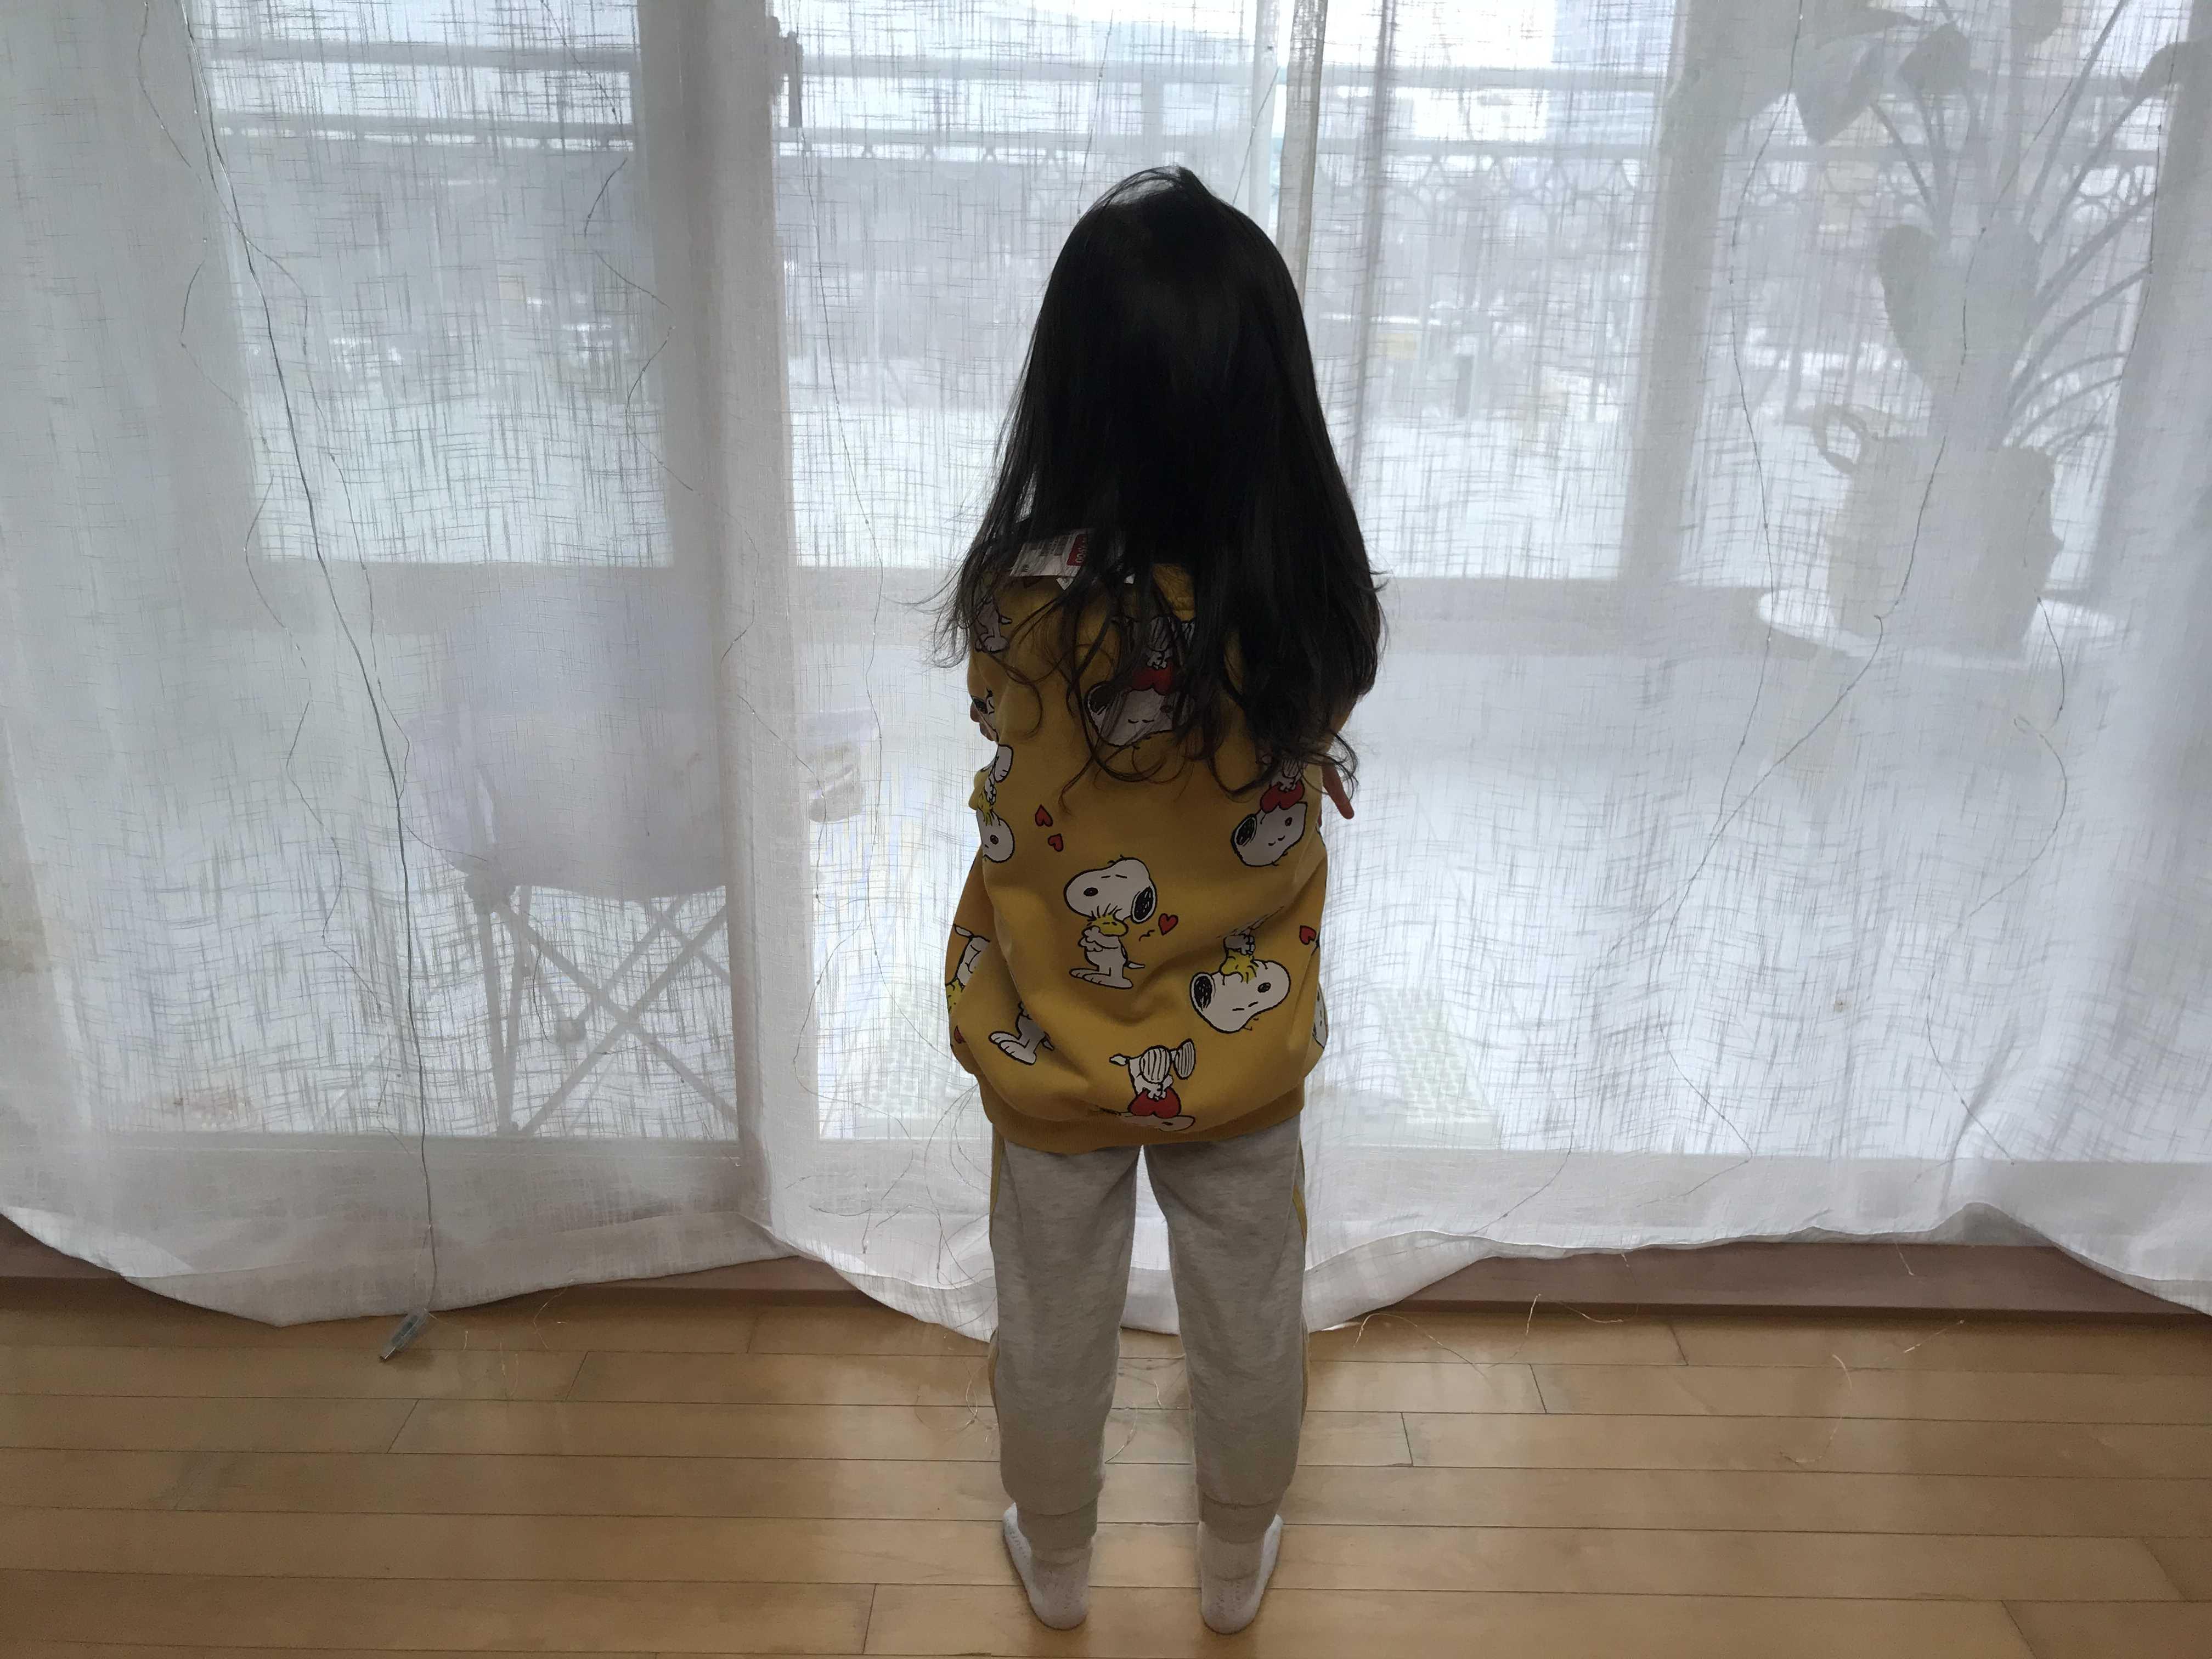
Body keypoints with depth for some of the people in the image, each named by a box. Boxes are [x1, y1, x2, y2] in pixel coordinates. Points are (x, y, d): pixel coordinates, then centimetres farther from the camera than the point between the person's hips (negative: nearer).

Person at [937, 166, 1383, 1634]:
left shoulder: (1028, 601, -28)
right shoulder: (1319, 602, -20)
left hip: (1058, 1050, -1)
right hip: (1242, 1050, 2)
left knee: (1055, 1327, 23)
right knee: (1252, 1324, 25)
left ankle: (1057, 1565, 48)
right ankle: (1239, 1566, 49)